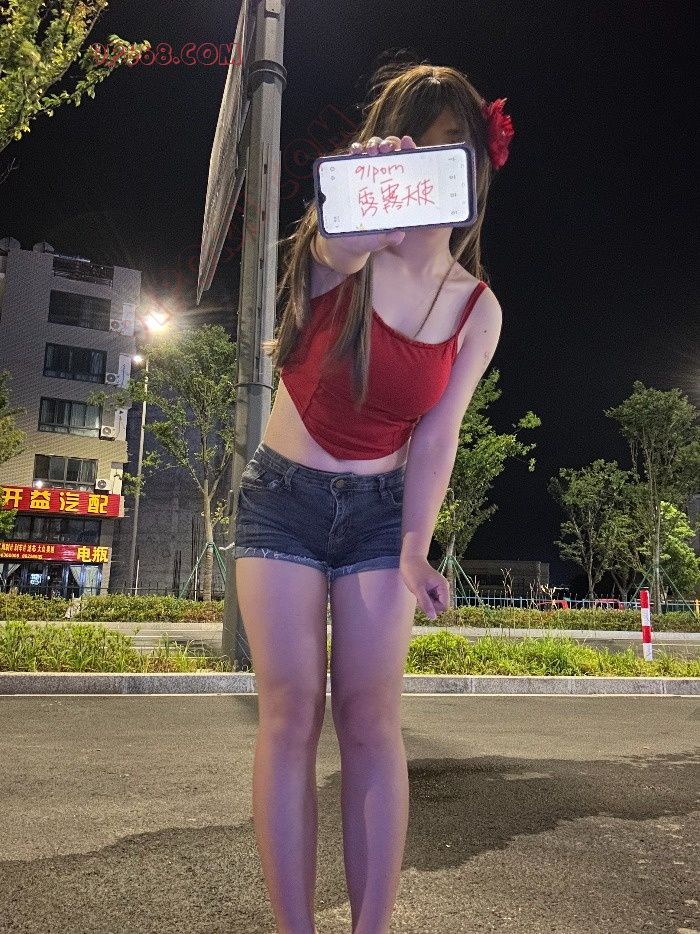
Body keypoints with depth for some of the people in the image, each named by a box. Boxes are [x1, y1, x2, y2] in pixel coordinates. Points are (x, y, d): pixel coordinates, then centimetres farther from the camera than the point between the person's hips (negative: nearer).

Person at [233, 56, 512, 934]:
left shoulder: (478, 308, -3)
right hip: (282, 499, -1)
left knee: (370, 719, -4)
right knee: (290, 714, -4)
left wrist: (415, 552, -16)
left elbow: (436, 433, -8)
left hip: (379, 509, 2)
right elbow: (335, 246, -36)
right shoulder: (345, 256, -10)